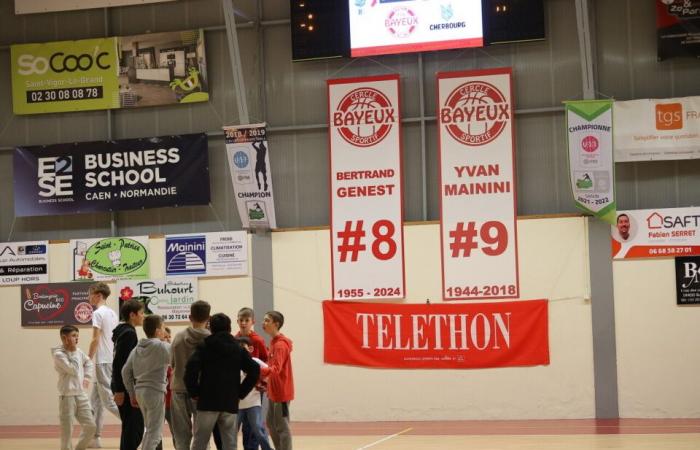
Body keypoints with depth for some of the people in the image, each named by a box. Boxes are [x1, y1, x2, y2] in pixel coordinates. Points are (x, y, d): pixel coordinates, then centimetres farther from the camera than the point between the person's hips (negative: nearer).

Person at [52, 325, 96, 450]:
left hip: (81, 394, 6)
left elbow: (88, 363, 26)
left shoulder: (79, 352, 7)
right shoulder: (58, 354, -13)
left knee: (90, 426, 6)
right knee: (67, 431, -1)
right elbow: (74, 370, -21)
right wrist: (73, 352, -14)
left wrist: (87, 377, 13)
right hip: (67, 396, -6)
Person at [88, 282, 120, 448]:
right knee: (95, 400, 14)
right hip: (113, 360, 9)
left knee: (109, 400, -7)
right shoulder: (112, 313, 14)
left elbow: (95, 340, -16)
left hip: (103, 362, -9)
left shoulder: (98, 313, -11)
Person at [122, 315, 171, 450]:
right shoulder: (163, 347, -9)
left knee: (150, 430, 20)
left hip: (140, 391, 7)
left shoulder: (137, 348, 11)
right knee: (154, 433, -3)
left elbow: (126, 371, 10)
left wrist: (132, 394, 15)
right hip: (155, 392, -7)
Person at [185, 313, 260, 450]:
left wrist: (194, 392, -3)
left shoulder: (204, 347, 1)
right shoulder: (238, 349, 9)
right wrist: (241, 392, 7)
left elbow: (191, 369, -15)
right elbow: (254, 370, 0)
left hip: (207, 402, -2)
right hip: (230, 403, 2)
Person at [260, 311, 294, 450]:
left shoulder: (280, 345, -19)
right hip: (273, 391, 10)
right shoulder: (274, 342, 12)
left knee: (282, 426, -5)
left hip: (281, 391, -10)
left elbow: (276, 369, -31)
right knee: (271, 424, 16)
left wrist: (258, 370, -43)